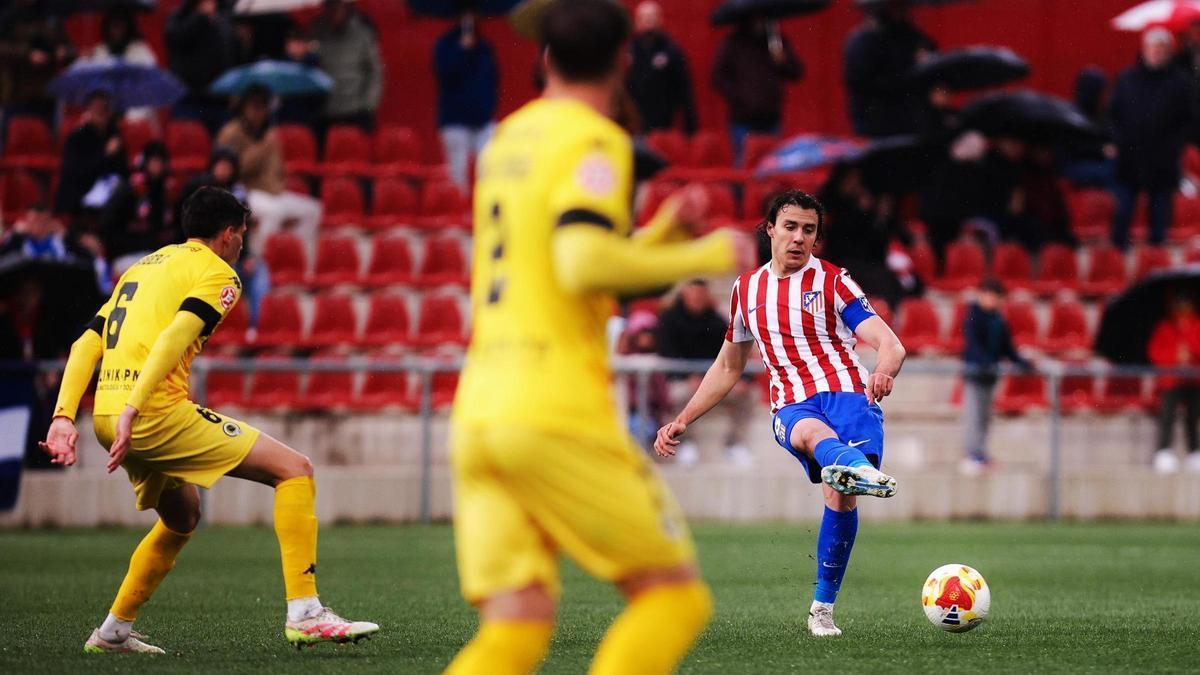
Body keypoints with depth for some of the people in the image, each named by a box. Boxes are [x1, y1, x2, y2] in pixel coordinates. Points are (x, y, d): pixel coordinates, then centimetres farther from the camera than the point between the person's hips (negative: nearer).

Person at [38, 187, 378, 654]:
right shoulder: (216, 272, 2)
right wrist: (132, 411, -25)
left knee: (183, 515, 30)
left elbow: (86, 345, 17)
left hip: (107, 416, 9)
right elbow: (175, 337, -17)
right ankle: (304, 613, -14)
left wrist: (63, 417, 10)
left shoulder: (143, 266, 26)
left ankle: (113, 632, 30)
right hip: (158, 410, -9)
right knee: (294, 469, -5)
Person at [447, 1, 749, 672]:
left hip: (478, 413, 7)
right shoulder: (594, 142, -4)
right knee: (675, 596, 2)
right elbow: (584, 264, -19)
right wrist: (706, 256, -7)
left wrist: (662, 232, 26)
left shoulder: (506, 140, 21)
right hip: (557, 413, -7)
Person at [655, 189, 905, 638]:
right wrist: (682, 421, 27)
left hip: (849, 394, -2)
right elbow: (728, 368, 32)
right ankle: (857, 467, -75)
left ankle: (823, 609, -13)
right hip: (792, 406, 2)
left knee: (840, 495, -27)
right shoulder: (747, 289, 20)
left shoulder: (832, 282, 7)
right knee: (811, 431, -38)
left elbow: (891, 345, -5)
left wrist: (884, 372, -29)